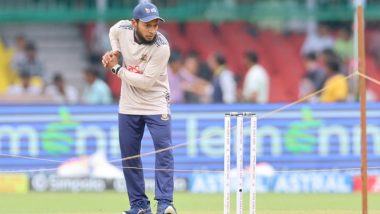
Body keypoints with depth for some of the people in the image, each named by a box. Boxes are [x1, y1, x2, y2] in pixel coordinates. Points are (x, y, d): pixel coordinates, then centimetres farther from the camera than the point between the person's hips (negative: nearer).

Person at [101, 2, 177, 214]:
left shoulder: (161, 47, -25)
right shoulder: (123, 29, -12)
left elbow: (145, 82, -25)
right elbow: (113, 33, 15)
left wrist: (116, 69, -18)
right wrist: (114, 52, -4)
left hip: (156, 105, -5)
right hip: (129, 106, 5)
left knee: (164, 151, -15)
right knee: (129, 156, 7)